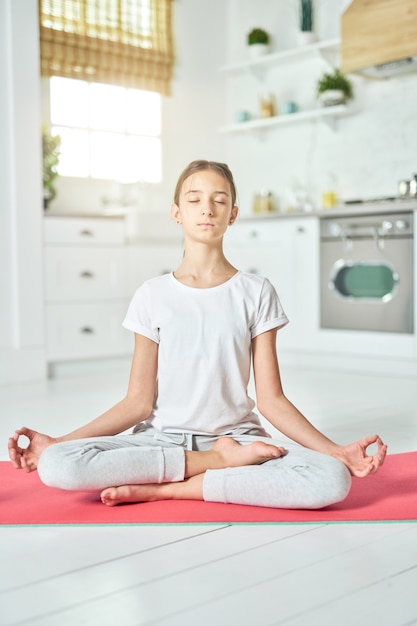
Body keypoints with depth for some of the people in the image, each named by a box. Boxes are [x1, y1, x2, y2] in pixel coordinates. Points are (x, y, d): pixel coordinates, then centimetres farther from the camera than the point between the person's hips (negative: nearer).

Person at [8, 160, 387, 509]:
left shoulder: (256, 293, 1)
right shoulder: (153, 295, 3)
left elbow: (271, 399, -1)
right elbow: (138, 403, 0)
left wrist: (336, 450, -13)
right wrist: (56, 442, -9)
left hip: (238, 436, 0)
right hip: (163, 438, 1)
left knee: (333, 480, -30)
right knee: (56, 465, -28)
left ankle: (166, 489, -18)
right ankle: (219, 461, -15)